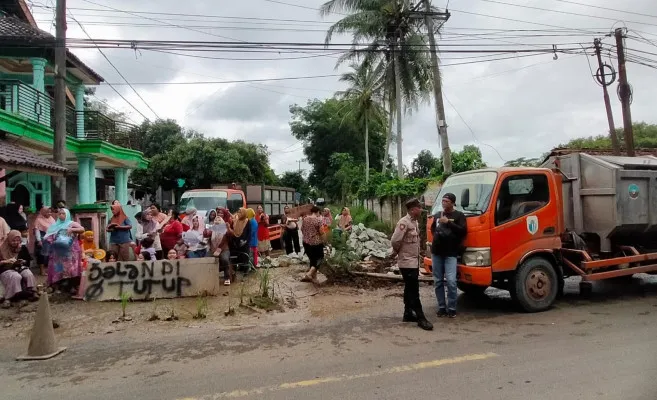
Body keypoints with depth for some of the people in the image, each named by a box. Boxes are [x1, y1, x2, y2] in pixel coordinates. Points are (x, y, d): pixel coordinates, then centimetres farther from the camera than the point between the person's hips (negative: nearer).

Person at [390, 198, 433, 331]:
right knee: (414, 290, -6)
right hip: (407, 262, -9)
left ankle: (408, 314, 26)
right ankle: (421, 318, -2)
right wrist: (397, 252, -4)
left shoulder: (414, 222, 10)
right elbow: (395, 241, -22)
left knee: (410, 289, 16)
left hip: (414, 261, 9)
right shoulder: (404, 222, -19)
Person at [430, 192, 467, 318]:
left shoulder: (459, 215, -1)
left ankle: (451, 308, 0)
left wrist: (448, 222, -19)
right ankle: (441, 307, 15)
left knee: (451, 281, -13)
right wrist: (436, 234, 10)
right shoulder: (437, 215, 16)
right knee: (438, 282, 7)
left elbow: (463, 231, -14)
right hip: (436, 252, 5)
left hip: (451, 253, -5)